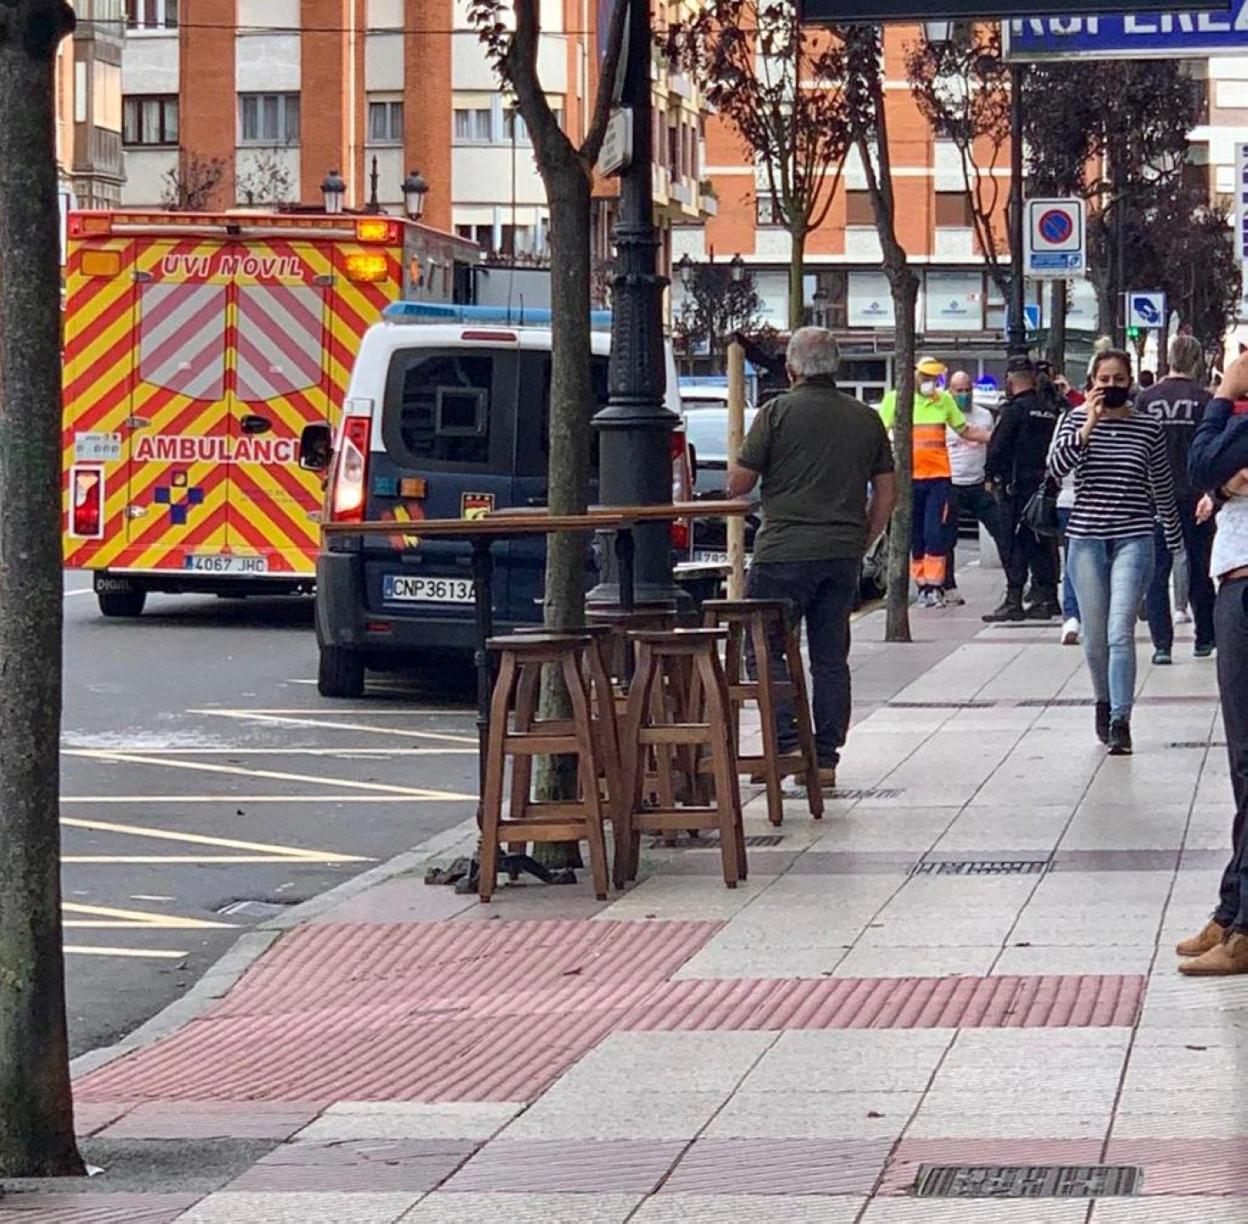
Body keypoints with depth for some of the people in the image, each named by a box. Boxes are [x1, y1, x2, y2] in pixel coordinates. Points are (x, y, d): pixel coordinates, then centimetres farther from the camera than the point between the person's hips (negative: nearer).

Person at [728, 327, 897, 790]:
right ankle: (826, 757, 10)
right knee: (831, 657, 9)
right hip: (844, 553, 5)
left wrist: (738, 455, 17)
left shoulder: (777, 413, -7)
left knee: (766, 647, 3)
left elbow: (737, 484, -3)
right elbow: (887, 493, 11)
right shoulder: (865, 418, 8)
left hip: (785, 553, -5)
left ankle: (785, 739, -11)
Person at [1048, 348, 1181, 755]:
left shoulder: (1147, 427, 3)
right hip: (1086, 538, 2)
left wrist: (1174, 539, 19)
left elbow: (1162, 487, 12)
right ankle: (1104, 702, 36)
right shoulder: (1075, 420, 3)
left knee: (1120, 633, -15)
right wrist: (1090, 424, -17)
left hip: (1133, 540, -1)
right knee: (1095, 637, 11)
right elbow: (1055, 468, -12)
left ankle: (1120, 722, -16)